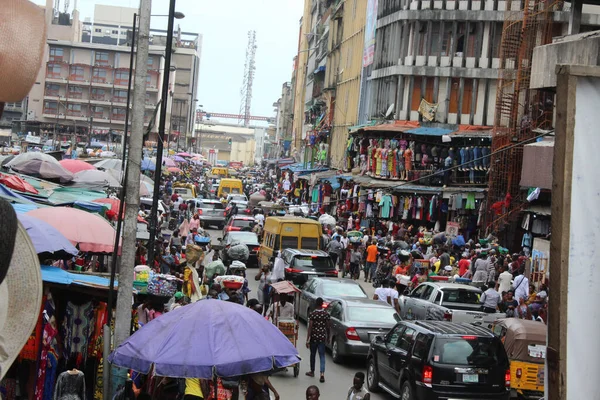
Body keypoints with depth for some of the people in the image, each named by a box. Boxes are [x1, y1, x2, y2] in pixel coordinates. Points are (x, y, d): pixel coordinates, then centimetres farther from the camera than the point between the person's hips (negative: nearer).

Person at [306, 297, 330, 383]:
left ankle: (312, 371, 33)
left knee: (313, 354, 17)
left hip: (314, 337, -1)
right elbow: (327, 327, 3)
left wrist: (307, 339, -8)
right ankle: (322, 374, -13)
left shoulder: (312, 314, -10)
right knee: (322, 356, 1)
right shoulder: (326, 314, -3)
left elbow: (310, 327, -11)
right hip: (322, 337, 1)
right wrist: (328, 337, 16)